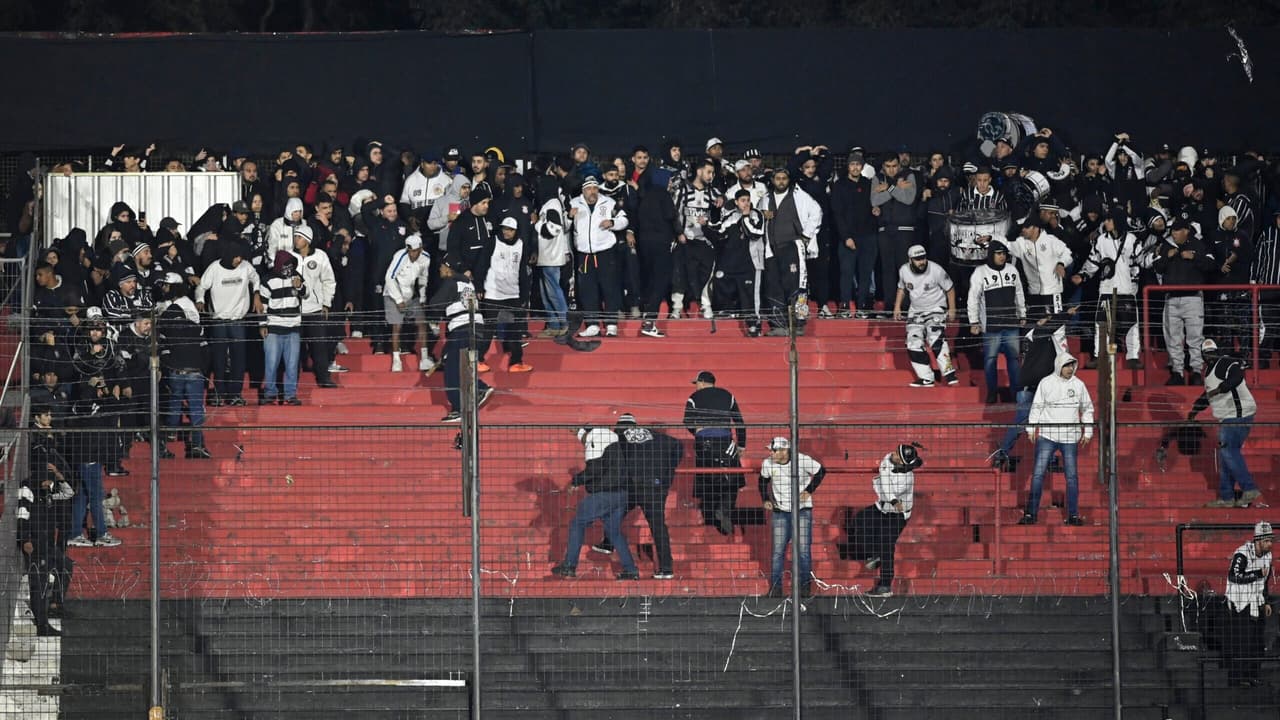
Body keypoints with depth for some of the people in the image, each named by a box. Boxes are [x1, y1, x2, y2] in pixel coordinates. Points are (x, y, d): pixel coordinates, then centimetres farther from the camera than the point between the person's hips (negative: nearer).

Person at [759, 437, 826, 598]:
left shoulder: (803, 460, -16)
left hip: (802, 509, -2)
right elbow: (763, 481, 13)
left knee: (803, 549, -3)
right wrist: (765, 500, 0)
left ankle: (805, 586, 9)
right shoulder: (768, 464, -6)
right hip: (780, 511, 2)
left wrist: (809, 491, -10)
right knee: (778, 550, -2)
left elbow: (821, 472, -1)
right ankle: (775, 587, 4)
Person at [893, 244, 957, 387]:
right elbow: (902, 288, 14)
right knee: (914, 344, -4)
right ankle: (926, 378, 3)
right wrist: (897, 307, 9)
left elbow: (949, 288, -6)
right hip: (916, 311, 5)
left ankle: (949, 373, -23)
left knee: (936, 340, -25)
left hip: (936, 309, -5)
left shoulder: (936, 270, -20)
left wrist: (952, 309, -3)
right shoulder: (904, 271, -8)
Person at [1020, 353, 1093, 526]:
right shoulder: (1046, 383, 0)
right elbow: (1036, 407, 4)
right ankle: (1030, 514, -3)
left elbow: (1087, 409, 14)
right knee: (1038, 474, -6)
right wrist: (1031, 429, -1)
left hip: (1070, 437, 2)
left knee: (1071, 476, 3)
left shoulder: (1078, 385, 6)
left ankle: (1073, 515, 9)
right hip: (1047, 435, -2)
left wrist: (1088, 432, 11)